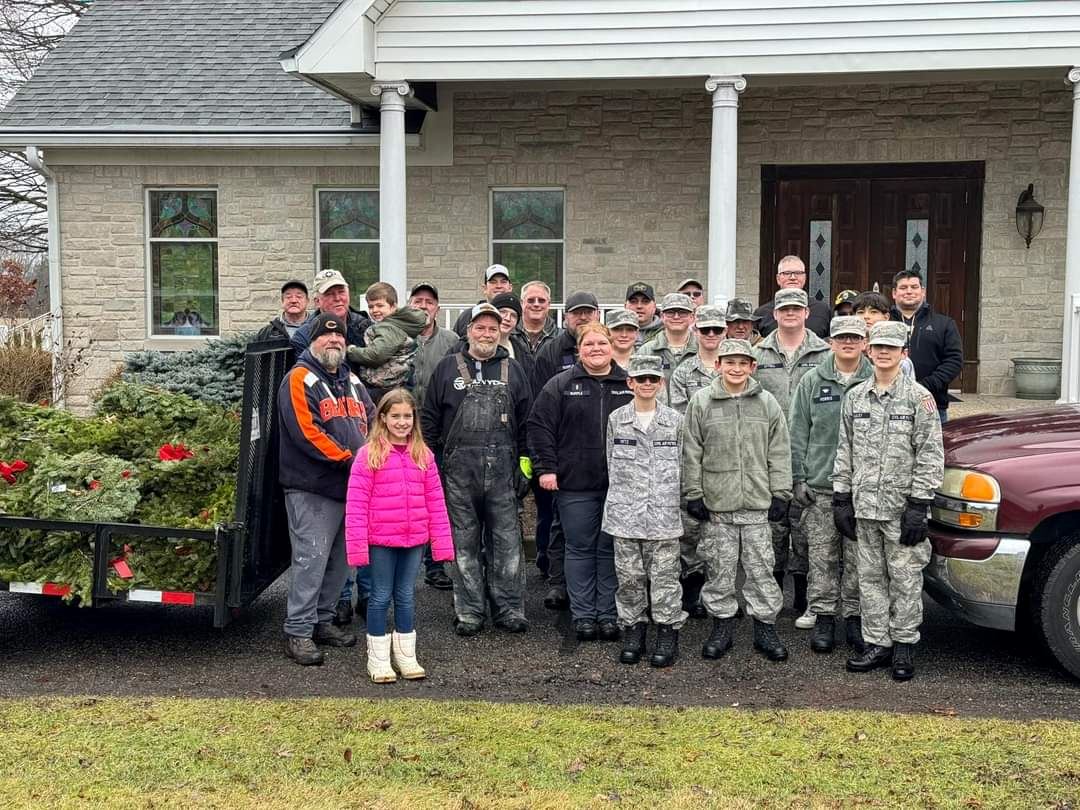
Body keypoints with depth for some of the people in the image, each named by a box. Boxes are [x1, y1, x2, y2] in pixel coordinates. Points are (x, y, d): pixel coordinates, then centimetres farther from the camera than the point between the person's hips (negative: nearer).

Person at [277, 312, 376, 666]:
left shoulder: (352, 381, 18)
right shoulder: (299, 380, -7)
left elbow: (371, 422, 19)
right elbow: (307, 432, -17)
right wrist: (350, 458, -18)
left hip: (351, 488, 8)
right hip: (312, 490, -8)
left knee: (340, 559, 13)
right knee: (311, 559, -8)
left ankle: (322, 620, 26)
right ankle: (298, 632, -1)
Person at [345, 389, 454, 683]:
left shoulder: (423, 455, 5)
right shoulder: (369, 454, -7)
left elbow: (435, 501, 6)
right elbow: (356, 503, -9)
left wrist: (442, 543, 4)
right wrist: (357, 545, -14)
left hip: (414, 539, 4)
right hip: (381, 540, -3)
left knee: (406, 596, 14)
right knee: (381, 597, 7)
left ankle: (406, 656, 25)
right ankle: (378, 658, 18)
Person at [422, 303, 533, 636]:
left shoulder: (512, 369, 12)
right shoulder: (448, 368, 8)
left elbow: (526, 420, 11)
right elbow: (429, 419, 8)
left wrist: (525, 461, 4)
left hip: (502, 468, 1)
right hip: (459, 468, 0)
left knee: (506, 540, 3)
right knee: (464, 542, 5)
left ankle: (509, 608, 12)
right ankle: (469, 612, 14)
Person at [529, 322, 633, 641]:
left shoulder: (630, 385, 7)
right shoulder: (560, 385, 2)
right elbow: (540, 426, -1)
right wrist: (545, 468, -8)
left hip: (619, 484, 1)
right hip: (575, 484, -1)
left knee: (611, 549, 8)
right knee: (580, 549, 5)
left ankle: (609, 615, 17)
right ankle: (583, 615, 14)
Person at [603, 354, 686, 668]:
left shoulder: (675, 421, 4)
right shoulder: (617, 419, 5)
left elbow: (682, 465, 9)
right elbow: (611, 463, 11)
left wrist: (670, 499, 6)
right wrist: (623, 496, 10)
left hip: (664, 513, -1)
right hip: (624, 513, 1)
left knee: (664, 576, 1)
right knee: (629, 576, 6)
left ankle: (668, 633, 11)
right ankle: (633, 630, 19)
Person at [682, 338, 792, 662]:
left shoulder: (767, 402, 4)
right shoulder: (701, 401, 0)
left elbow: (779, 452, 7)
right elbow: (691, 452, 1)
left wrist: (780, 493, 2)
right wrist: (693, 495, -2)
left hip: (757, 502, 1)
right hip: (716, 502, -1)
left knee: (760, 566, 5)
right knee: (719, 568, 7)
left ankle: (765, 628, 17)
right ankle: (722, 627, 21)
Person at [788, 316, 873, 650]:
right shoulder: (812, 382, 5)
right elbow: (798, 433, 5)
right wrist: (798, 478, 0)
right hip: (820, 487, 0)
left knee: (859, 559, 6)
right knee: (822, 557, 4)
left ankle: (854, 617, 18)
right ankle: (823, 618, 14)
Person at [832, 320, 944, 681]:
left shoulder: (919, 397, -5)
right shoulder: (855, 397, 9)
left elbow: (930, 455, -7)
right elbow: (845, 450, 13)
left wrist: (918, 506, -13)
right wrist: (841, 498, 8)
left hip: (902, 506, -4)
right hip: (864, 506, 5)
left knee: (905, 577, 2)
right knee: (870, 576, 10)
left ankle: (904, 645, 14)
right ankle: (877, 644, 19)